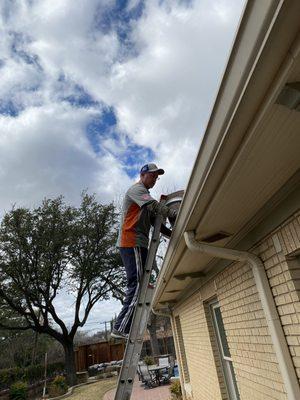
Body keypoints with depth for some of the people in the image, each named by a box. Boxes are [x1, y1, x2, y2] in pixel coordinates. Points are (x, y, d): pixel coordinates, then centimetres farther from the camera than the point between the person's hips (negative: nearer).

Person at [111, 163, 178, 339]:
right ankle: (121, 328, -9)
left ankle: (123, 328, 12)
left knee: (138, 285, 8)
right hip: (132, 243, -10)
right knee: (138, 285, -13)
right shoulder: (136, 189, -1)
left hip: (138, 244, 10)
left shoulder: (144, 195, 28)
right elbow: (154, 206, -20)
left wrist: (172, 234, 7)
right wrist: (176, 214, -26)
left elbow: (155, 220, 20)